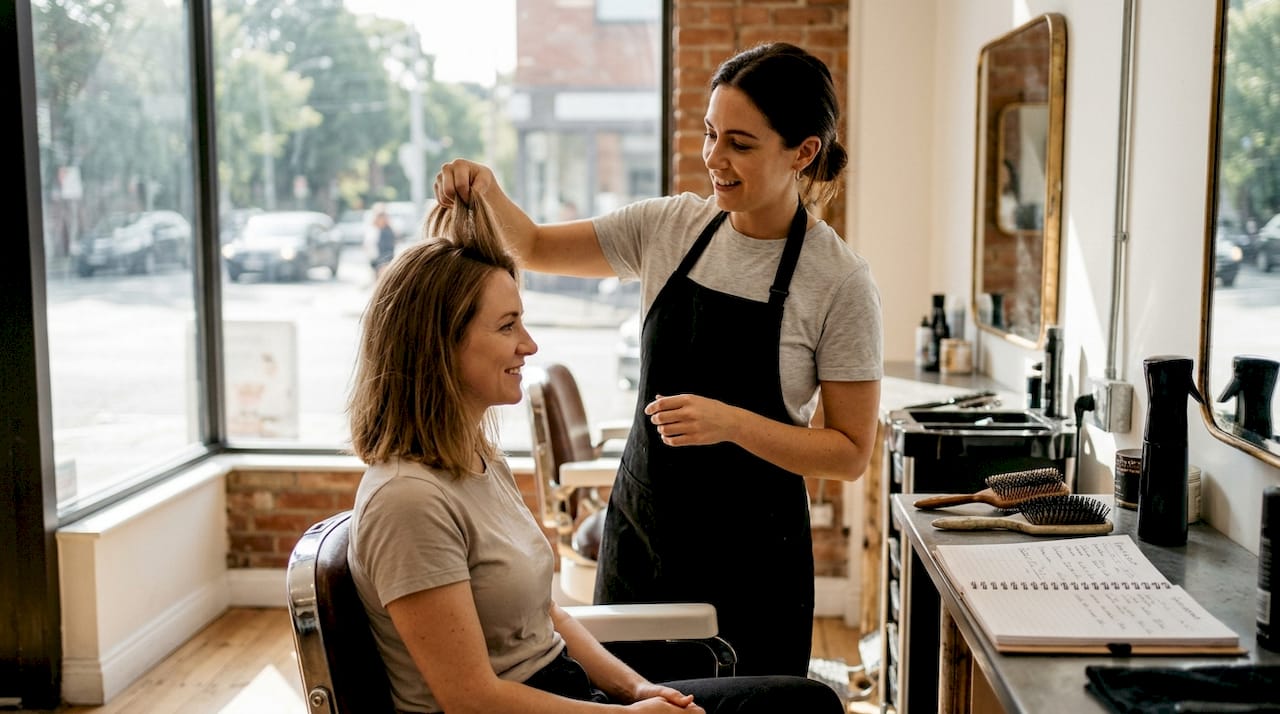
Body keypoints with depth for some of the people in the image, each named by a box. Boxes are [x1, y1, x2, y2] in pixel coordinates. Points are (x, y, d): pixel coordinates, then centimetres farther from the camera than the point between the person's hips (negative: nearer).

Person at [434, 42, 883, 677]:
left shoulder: (840, 280, -12)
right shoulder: (669, 226, 1)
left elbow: (851, 453, -9)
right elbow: (536, 248, 11)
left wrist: (731, 422, -22)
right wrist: (487, 192, -9)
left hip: (749, 558, -4)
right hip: (638, 532, 4)